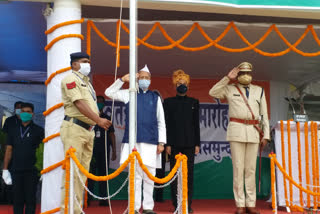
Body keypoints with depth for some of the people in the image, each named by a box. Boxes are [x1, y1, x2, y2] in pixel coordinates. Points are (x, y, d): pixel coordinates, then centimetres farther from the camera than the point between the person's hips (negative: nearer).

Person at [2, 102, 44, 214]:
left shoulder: (38, 130, 3)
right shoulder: (13, 130, 12)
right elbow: (9, 150, 13)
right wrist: (5, 169, 7)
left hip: (31, 171, -3)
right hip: (16, 171, 3)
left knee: (30, 200, 0)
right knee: (17, 200, 6)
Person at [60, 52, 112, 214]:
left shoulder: (86, 82, 25)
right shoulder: (70, 79, -3)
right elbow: (79, 103, -14)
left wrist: (102, 122, 10)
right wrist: (98, 120, -19)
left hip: (88, 130, 9)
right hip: (74, 128, -9)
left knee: (83, 171, 7)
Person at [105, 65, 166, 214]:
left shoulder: (155, 98, 13)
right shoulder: (129, 94, 13)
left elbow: (161, 123, 10)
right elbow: (109, 93, 12)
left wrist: (161, 142, 2)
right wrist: (122, 80, 4)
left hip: (150, 142, 0)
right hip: (132, 142, 0)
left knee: (149, 176, 1)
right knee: (135, 175, 1)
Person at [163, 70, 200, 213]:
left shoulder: (194, 102, 12)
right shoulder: (169, 102, 7)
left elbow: (196, 124, 10)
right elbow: (166, 124, 3)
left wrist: (197, 144, 4)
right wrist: (167, 144, -5)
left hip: (189, 143, 1)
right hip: (174, 142, -1)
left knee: (189, 173, -1)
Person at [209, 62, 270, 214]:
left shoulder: (259, 91, 15)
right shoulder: (230, 89, 10)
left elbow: (264, 114, 14)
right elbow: (212, 93, -3)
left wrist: (266, 135, 7)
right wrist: (227, 78, -4)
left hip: (253, 132, 2)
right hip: (236, 130, -2)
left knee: (251, 169, 2)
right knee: (238, 168, -4)